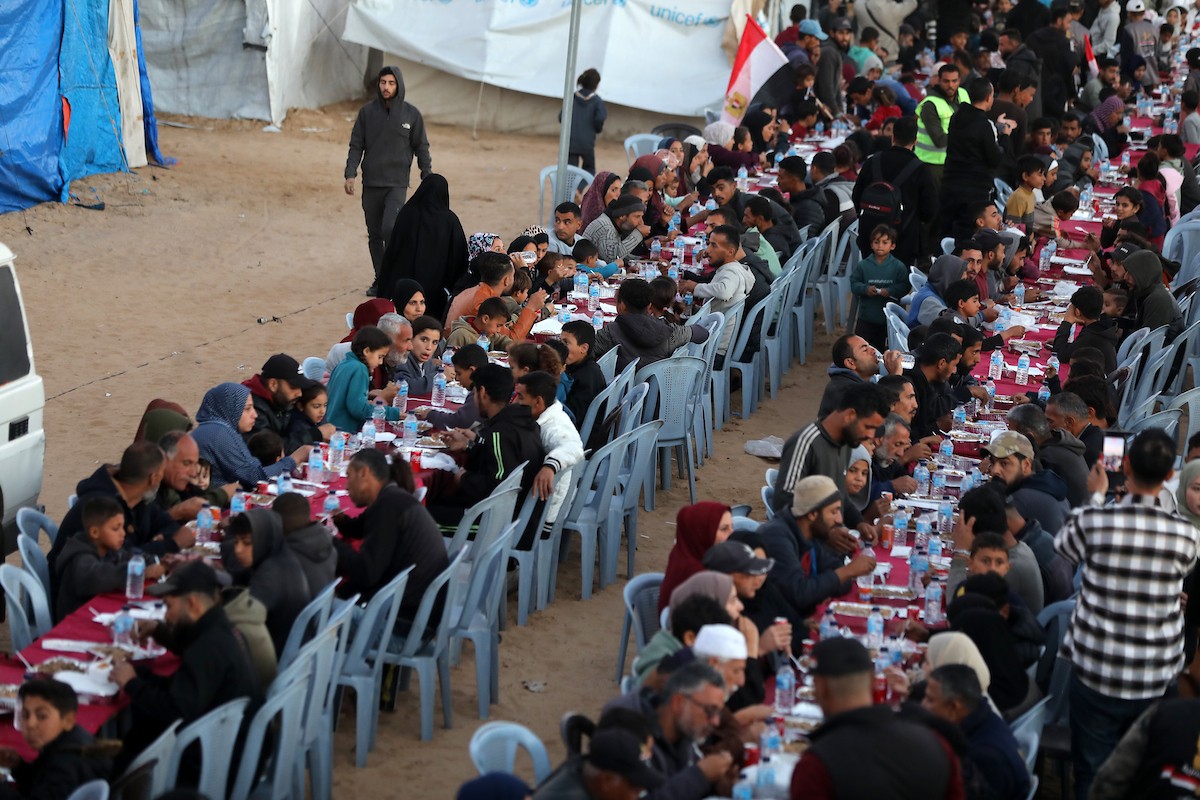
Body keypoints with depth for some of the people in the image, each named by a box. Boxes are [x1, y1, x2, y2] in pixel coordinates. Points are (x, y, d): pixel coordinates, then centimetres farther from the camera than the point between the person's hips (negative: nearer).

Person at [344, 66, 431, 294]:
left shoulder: (411, 114, 1)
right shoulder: (367, 112, 4)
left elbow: (421, 148, 6)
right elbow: (356, 145, 4)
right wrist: (350, 174, -7)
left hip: (397, 184, -3)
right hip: (371, 184, 3)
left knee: (389, 228, -20)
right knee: (374, 235, 7)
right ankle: (381, 280, 18)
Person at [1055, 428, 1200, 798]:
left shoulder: (1094, 521, -14)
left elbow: (1063, 545, 9)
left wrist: (1094, 497, 23)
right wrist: (1153, 505, 22)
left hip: (1096, 674, -1)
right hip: (1156, 681, 1)